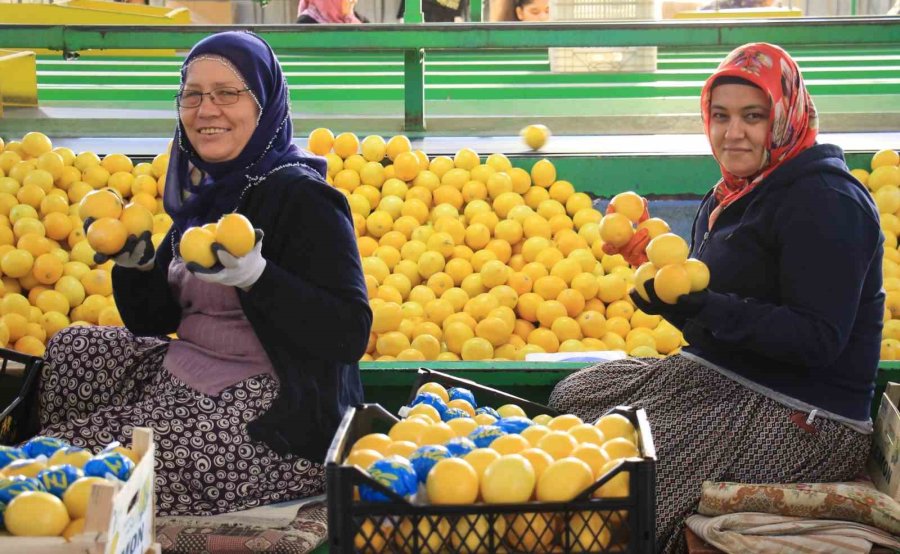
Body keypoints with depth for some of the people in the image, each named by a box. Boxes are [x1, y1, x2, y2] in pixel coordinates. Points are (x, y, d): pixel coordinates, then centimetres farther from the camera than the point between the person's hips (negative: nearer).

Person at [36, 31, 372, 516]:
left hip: (273, 417, -9)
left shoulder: (299, 197, -15)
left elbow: (350, 335, -22)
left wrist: (253, 275, -32)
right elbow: (155, 321, 15)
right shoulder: (204, 192, 11)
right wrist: (132, 261, -5)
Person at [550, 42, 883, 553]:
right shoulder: (732, 195, 13)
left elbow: (819, 339, -24)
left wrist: (704, 308, -30)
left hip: (804, 415, -10)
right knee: (572, 397, 7)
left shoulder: (825, 203, -16)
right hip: (716, 377, 10)